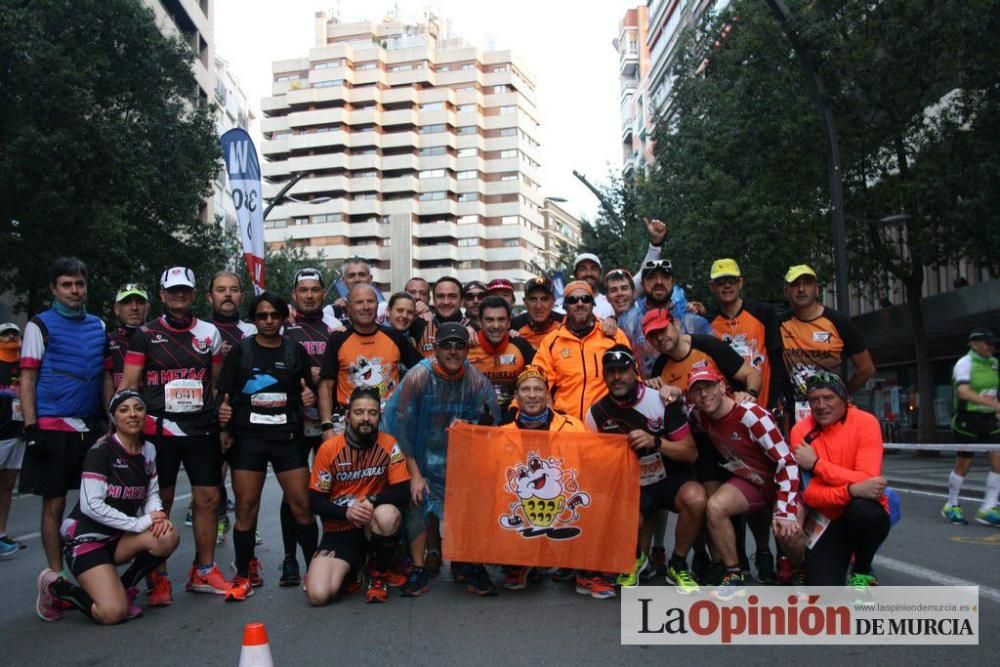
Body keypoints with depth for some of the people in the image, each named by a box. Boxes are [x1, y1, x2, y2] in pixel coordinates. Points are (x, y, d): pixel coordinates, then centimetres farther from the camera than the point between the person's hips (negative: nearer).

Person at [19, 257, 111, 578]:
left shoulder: (98, 326, 13)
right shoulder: (40, 325, 0)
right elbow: (27, 379, -3)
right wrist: (31, 429, -9)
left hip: (92, 428, 4)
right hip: (52, 428, -4)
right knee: (54, 504, 3)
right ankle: (56, 576, 14)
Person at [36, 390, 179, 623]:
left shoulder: (148, 451, 5)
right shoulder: (101, 452, -14)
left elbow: (152, 493, 9)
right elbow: (91, 505, -20)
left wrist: (157, 515, -14)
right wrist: (139, 523, -21)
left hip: (121, 537, 6)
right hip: (87, 537, -6)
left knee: (168, 538, -25)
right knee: (112, 613, -22)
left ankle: (123, 589, 1)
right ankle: (55, 586, 8)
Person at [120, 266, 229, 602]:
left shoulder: (210, 333, 11)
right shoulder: (145, 335, 4)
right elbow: (128, 385, 2)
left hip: (203, 429, 3)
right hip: (159, 430, -2)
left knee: (208, 498, 4)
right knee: (160, 502, 3)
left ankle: (204, 571, 17)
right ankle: (159, 578, 13)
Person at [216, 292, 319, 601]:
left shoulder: (295, 351, 8)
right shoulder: (240, 351, 4)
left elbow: (307, 391, 15)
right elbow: (223, 395, 5)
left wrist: (309, 396, -7)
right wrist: (224, 427, -9)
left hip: (287, 437, 1)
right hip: (248, 437, 0)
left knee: (301, 504, -2)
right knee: (246, 507, 1)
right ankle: (245, 575, 15)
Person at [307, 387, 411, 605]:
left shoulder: (390, 445, -8)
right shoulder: (329, 448, -7)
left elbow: (403, 493, -9)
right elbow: (315, 501, -3)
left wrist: (372, 501, -26)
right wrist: (346, 512, -21)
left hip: (374, 527, 0)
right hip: (339, 530, 1)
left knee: (387, 514, -37)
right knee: (318, 595, -21)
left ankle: (380, 575, -7)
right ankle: (352, 567, 16)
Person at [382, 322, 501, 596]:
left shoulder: (477, 381, -10)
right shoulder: (419, 376, -17)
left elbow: (489, 427, 0)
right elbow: (402, 426, -14)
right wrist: (414, 473, -12)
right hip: (422, 456, -1)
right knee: (417, 506, -9)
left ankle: (473, 568, 8)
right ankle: (418, 571, 6)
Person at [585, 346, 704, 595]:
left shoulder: (662, 400, -8)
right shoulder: (596, 413, 0)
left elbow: (691, 453, -9)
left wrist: (655, 442, -25)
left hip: (671, 478, -1)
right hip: (630, 486, 1)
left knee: (695, 498, -33)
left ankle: (678, 566, -5)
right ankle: (636, 559, 11)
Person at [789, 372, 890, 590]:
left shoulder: (865, 422, -14)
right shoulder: (800, 431, -9)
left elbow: (866, 480, -24)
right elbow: (809, 493, -15)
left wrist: (816, 464, -24)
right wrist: (852, 490, -31)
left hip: (865, 515, -1)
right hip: (828, 519, 1)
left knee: (862, 509, -37)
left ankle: (862, 572, -5)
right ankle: (841, 558, 21)